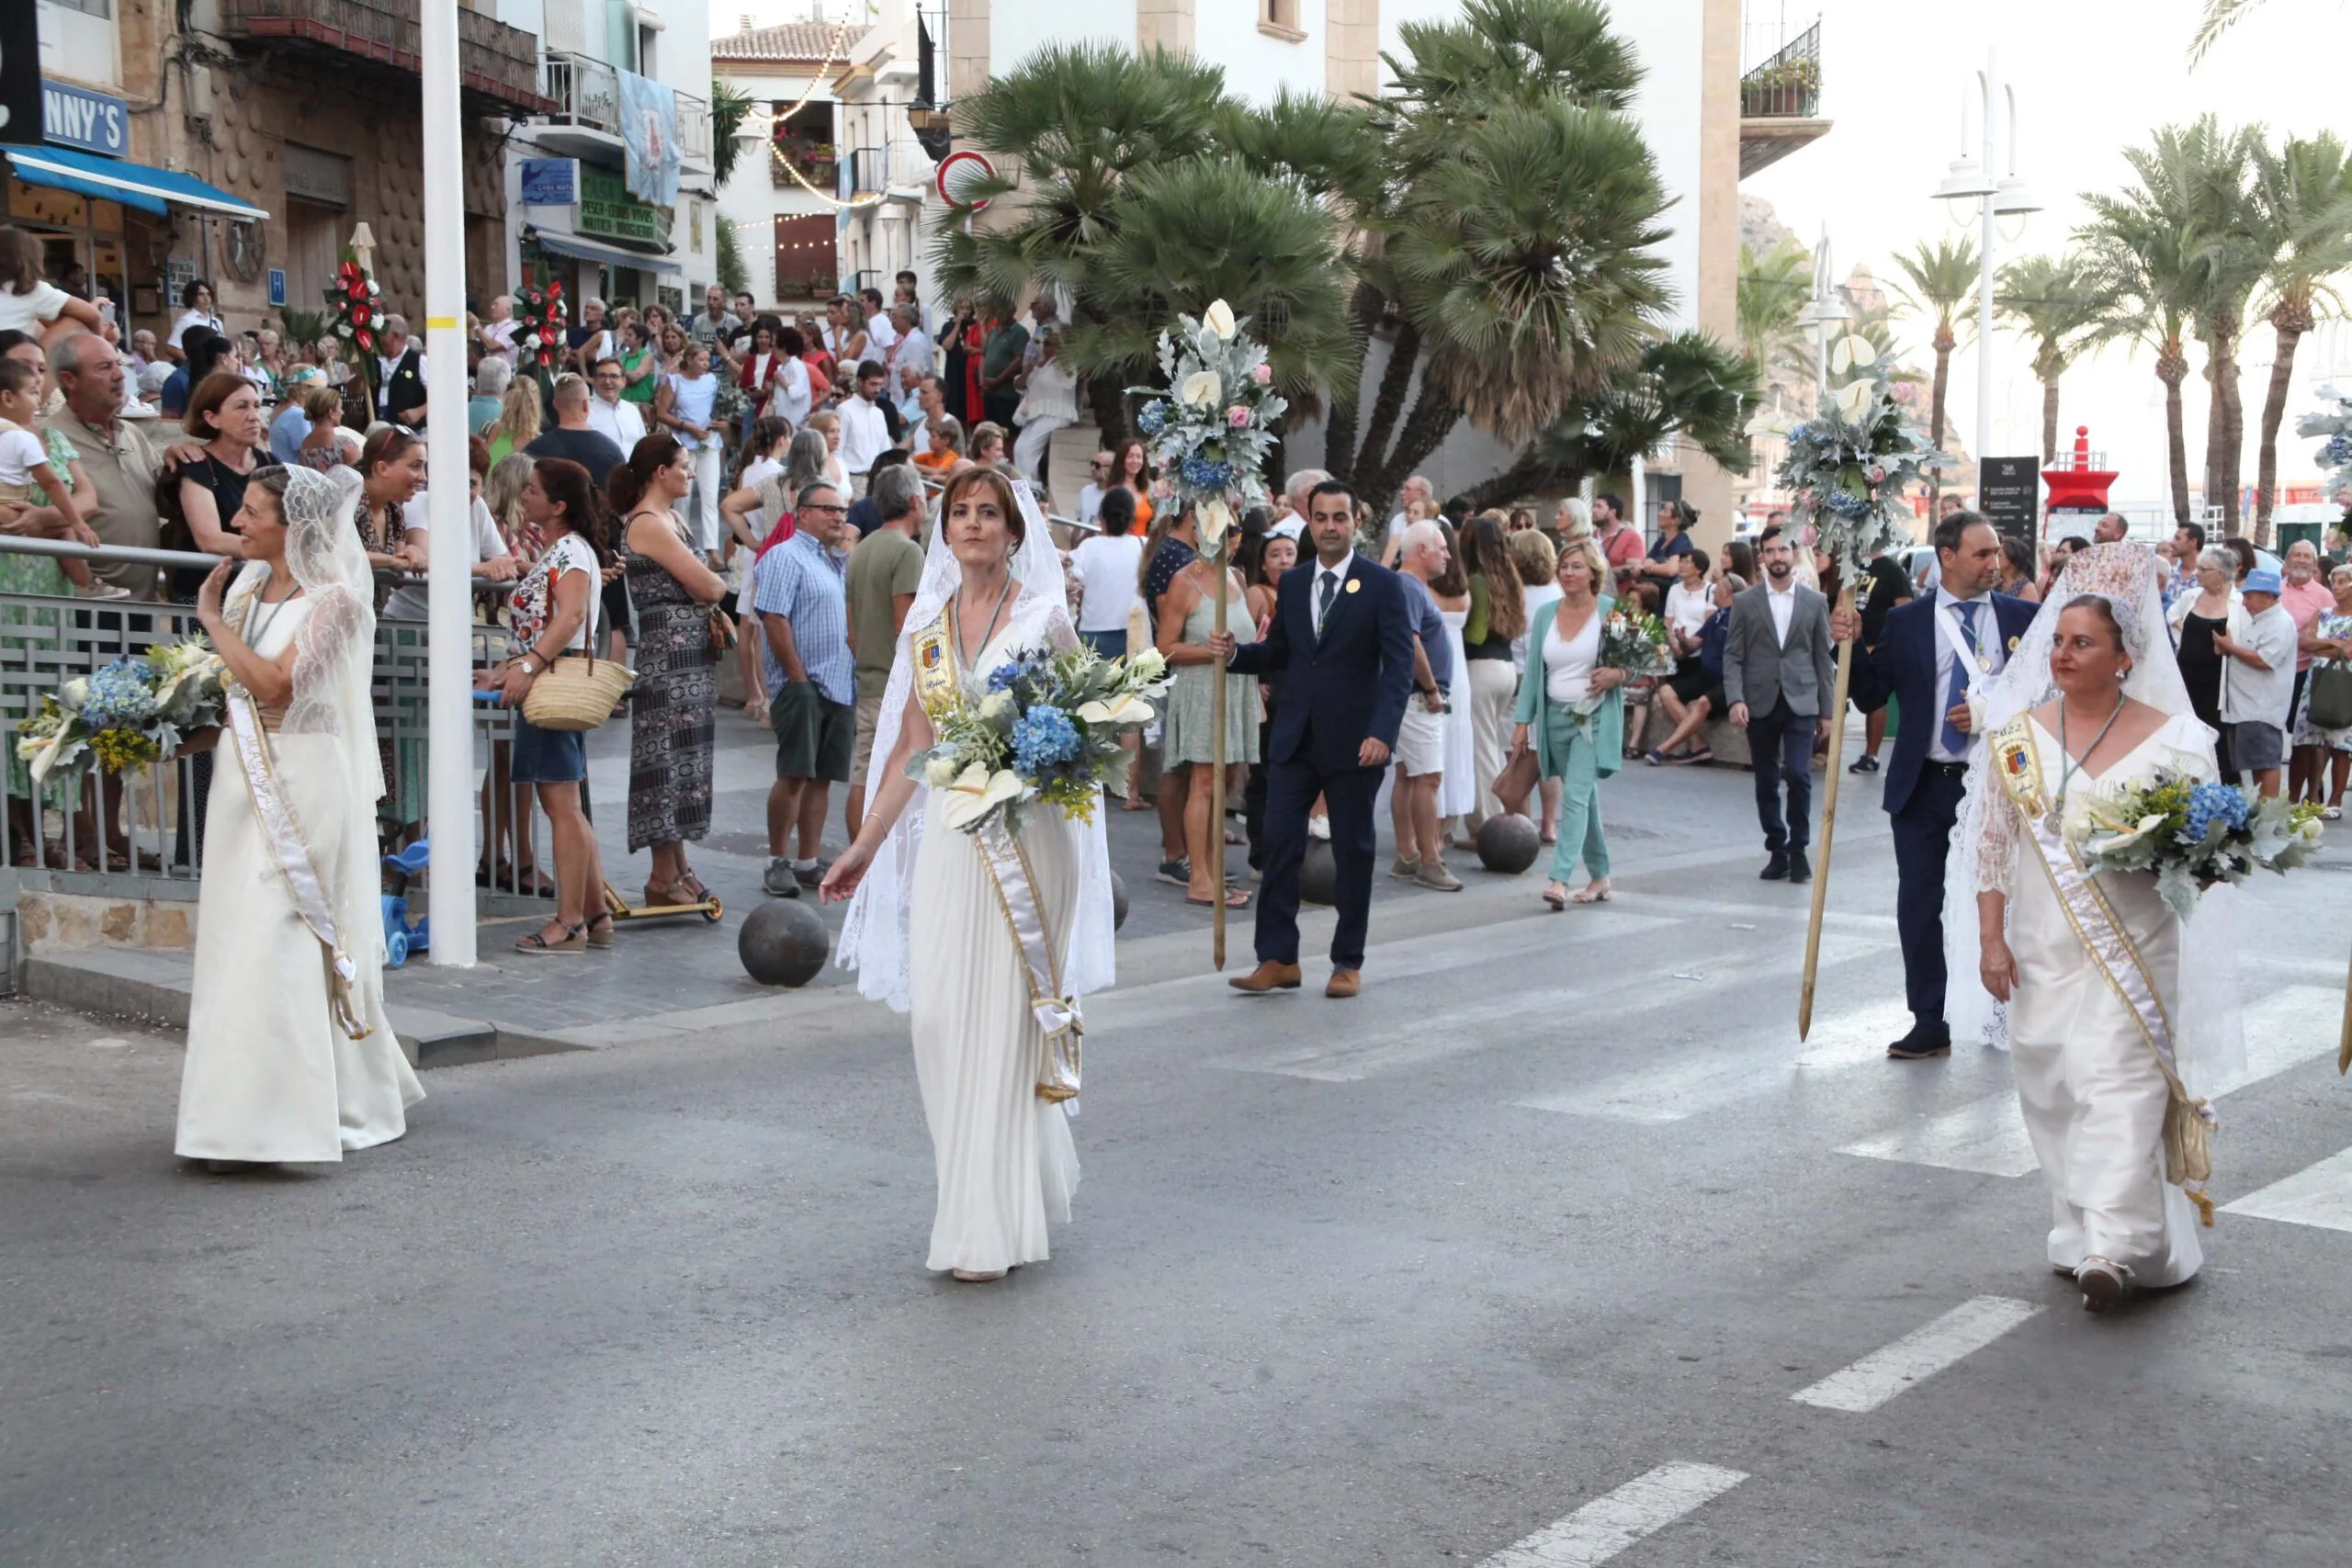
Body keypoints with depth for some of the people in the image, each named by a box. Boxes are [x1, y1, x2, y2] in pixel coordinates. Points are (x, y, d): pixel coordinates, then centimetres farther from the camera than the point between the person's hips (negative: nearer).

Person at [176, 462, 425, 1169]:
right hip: (244, 775, 8)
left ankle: (279, 1118, -2)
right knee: (238, 938, 10)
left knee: (282, 945, -7)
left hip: (303, 781, -8)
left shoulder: (332, 598, -12)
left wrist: (212, 618, -11)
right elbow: (225, 684, 16)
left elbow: (272, 682, -21)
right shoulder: (246, 583, 10)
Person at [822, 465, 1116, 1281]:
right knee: (937, 1015, 0)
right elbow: (910, 752, 14)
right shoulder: (925, 627, 12)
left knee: (1003, 1018, -4)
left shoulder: (1043, 618, 1)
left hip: (1025, 837, -4)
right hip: (949, 838, 4)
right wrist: (865, 846, 12)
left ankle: (992, 1224, 3)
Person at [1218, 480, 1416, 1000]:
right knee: (1279, 845, -1)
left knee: (1353, 851, 6)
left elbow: (1400, 664, -10)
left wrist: (1382, 732, -21)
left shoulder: (1382, 585, -5)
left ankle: (1348, 962, 17)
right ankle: (1278, 958, 6)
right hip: (1295, 739, 4)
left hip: (1353, 742, -4)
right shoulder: (1291, 583, 10)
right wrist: (1236, 652, -4)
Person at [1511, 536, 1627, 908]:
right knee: (1584, 798, 13)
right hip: (1555, 716, 5)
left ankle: (1560, 879, -20)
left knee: (1576, 796, -16)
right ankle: (1599, 877, 24)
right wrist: (1523, 721, 3)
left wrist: (1617, 674, -20)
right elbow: (1533, 670, 8)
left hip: (1595, 717, -5)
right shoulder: (1546, 613, 7)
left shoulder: (1612, 611, -4)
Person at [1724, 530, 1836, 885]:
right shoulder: (1745, 602, 5)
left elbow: (1824, 659, 8)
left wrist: (1826, 711, 5)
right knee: (1766, 781, 5)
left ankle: (1798, 849, 3)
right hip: (1760, 704, 1)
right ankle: (1776, 851, 17)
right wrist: (1735, 699, -12)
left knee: (1798, 775, -12)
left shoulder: (1815, 602, 6)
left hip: (1801, 702, -1)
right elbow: (1733, 656, 2)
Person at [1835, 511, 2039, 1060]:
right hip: (1923, 786, 0)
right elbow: (1871, 697, 1)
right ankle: (1929, 1023, 13)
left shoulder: (2021, 617, 2)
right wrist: (1853, 645, -13)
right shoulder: (1905, 621, 1)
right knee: (1919, 904, 3)